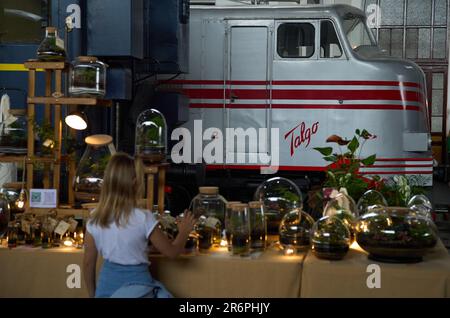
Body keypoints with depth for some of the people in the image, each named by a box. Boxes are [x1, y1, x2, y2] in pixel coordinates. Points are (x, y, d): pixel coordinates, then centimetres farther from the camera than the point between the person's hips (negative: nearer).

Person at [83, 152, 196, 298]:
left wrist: (92, 294, 15)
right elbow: (171, 251, -6)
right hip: (136, 284, -3)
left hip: (108, 282, 3)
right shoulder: (143, 219, -17)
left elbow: (88, 263, 1)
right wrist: (184, 232, 13)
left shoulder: (94, 219, -7)